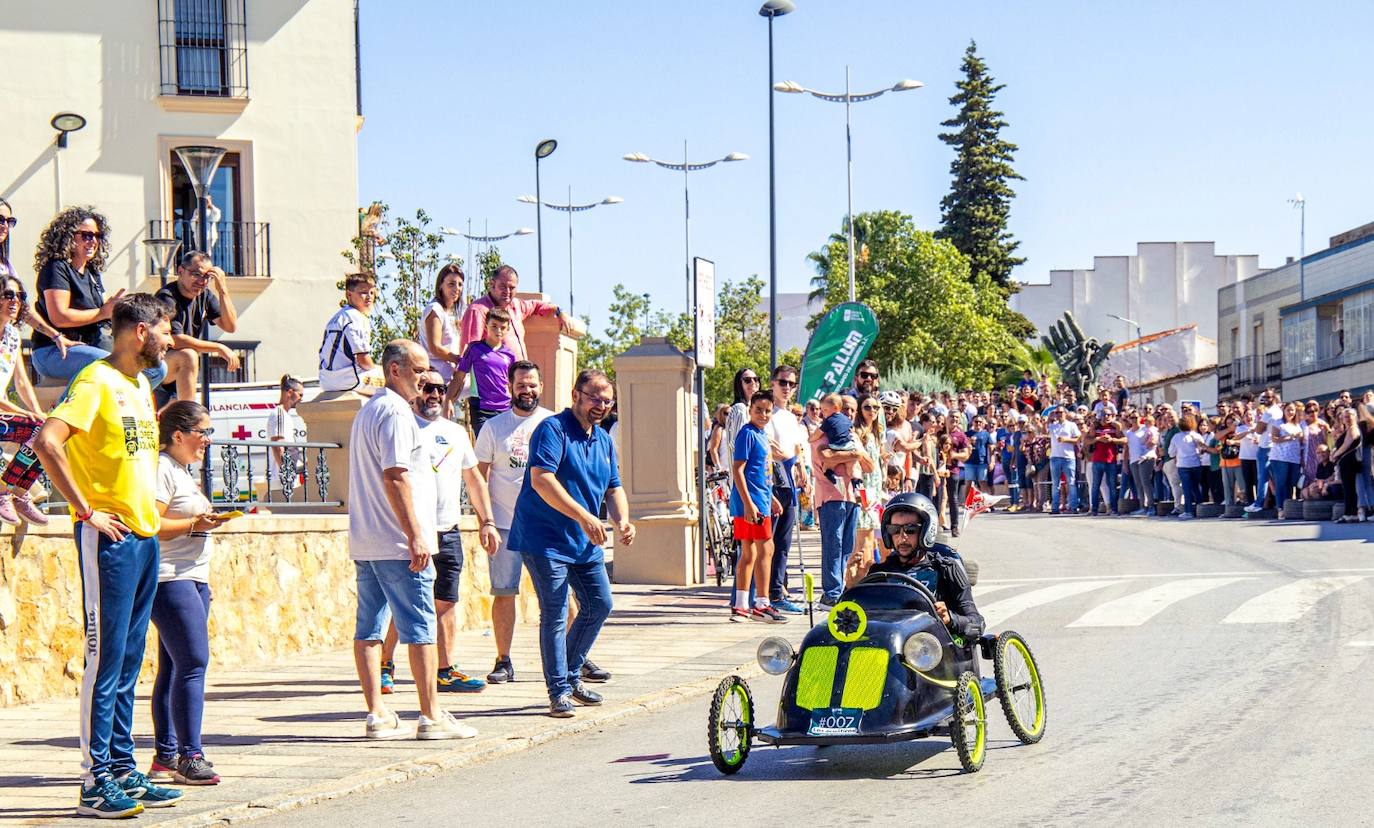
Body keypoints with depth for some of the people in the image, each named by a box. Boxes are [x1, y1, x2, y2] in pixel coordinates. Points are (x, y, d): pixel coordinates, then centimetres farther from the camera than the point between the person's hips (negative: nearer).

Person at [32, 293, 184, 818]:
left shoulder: (141, 385, 16)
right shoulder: (96, 381, -10)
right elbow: (46, 441, -23)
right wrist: (85, 510, -20)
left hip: (144, 535, 8)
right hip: (109, 536, -8)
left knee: (127, 664, 11)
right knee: (106, 660, -7)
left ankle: (124, 773, 17)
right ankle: (95, 784, -3)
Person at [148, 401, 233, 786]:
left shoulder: (183, 472, 22)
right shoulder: (161, 469, -10)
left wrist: (208, 523, 17)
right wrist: (195, 524, -18)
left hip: (192, 578, 10)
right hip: (170, 580, -10)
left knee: (175, 667, 9)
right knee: (194, 662, -14)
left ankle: (166, 757, 12)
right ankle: (189, 755, -13)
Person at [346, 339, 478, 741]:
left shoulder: (368, 410, 19)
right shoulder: (395, 412, -12)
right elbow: (395, 478, -20)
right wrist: (415, 536, -20)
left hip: (365, 542, 10)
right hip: (397, 542, -10)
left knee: (369, 628, 6)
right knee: (420, 628, -4)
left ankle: (377, 715, 8)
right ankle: (432, 716, -2)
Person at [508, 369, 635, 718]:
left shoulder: (604, 440, 14)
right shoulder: (553, 429, -12)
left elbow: (613, 488, 19)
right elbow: (540, 479, -24)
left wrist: (622, 521, -3)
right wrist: (583, 516, -30)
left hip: (586, 544, 9)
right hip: (545, 540, -8)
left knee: (599, 605, 12)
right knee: (555, 613, -9)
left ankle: (571, 676, 27)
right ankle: (559, 691, -3)